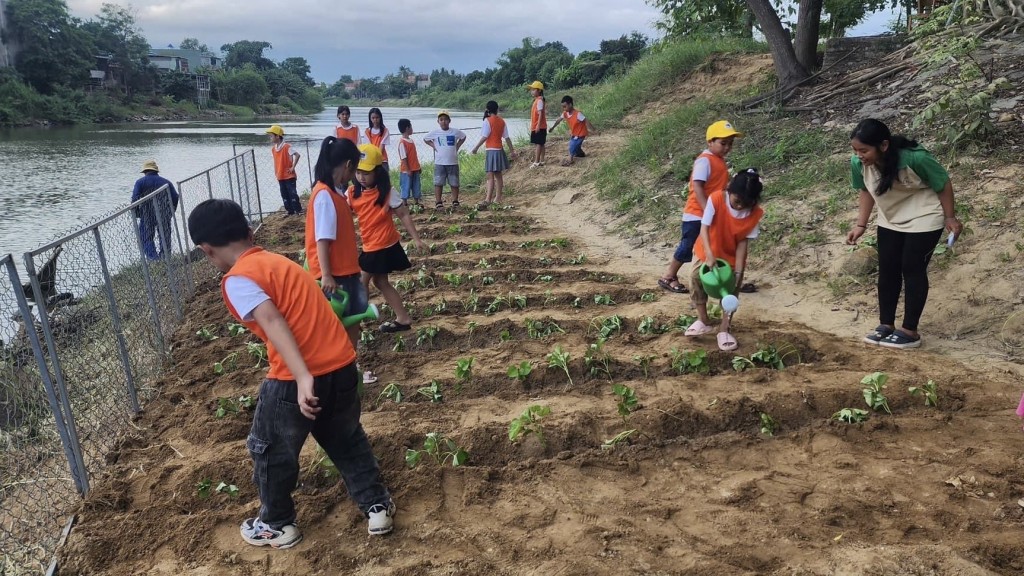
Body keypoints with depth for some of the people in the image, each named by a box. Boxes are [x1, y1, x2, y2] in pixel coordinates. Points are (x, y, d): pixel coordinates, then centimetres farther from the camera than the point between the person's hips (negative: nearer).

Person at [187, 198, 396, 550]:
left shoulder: (237, 280, -6)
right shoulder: (279, 261, 17)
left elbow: (272, 321, -22)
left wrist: (303, 377, -30)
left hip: (296, 381, -7)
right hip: (343, 366, 7)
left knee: (270, 452, 20)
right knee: (346, 441, 28)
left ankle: (277, 526, 36)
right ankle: (378, 506, 35)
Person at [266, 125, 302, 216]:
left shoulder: (287, 147, -15)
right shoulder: (273, 149, 7)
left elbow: (297, 155, -22)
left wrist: (293, 167, -19)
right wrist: (276, 174, 14)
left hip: (289, 176, -7)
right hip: (280, 177, 7)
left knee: (292, 193, -3)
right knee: (284, 195, 9)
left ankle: (298, 210, 7)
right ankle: (290, 211, 18)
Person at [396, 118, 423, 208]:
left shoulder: (411, 140, 12)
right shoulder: (402, 142, -15)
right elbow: (403, 158, -18)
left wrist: (418, 167, 17)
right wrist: (408, 170, -19)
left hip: (415, 169, 8)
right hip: (406, 170, -8)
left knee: (416, 187, 13)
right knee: (406, 187, 0)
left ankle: (416, 203, 22)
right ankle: (405, 204, 9)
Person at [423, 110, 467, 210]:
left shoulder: (455, 131, 1)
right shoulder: (435, 132, 0)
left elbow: (463, 137, 19)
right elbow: (425, 139, 15)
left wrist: (457, 146, 8)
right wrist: (433, 146, 3)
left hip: (453, 162, 1)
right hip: (439, 163, -1)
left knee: (454, 183, 6)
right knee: (438, 183, -1)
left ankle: (455, 202, 18)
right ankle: (438, 203, 5)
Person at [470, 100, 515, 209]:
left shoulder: (488, 120, -9)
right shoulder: (502, 121, 9)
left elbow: (484, 137, -15)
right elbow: (507, 137, 10)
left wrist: (476, 147, -7)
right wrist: (512, 150, 16)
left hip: (491, 150, -7)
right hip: (500, 150, 7)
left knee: (490, 176, -14)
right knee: (498, 175, 15)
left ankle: (487, 200, -22)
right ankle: (498, 198, 22)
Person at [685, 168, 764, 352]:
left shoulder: (755, 213, -23)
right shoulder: (716, 199, -29)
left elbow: (743, 242, -16)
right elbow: (704, 228, -28)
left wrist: (738, 271, -20)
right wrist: (710, 255, -41)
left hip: (732, 256, 0)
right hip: (709, 252, 0)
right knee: (696, 278, -7)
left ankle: (723, 330, 12)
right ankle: (704, 322, 11)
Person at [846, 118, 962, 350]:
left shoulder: (915, 158, -33)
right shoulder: (858, 163, -20)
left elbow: (943, 184, -16)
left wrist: (950, 218, -9)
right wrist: (860, 225, -4)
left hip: (923, 219, -5)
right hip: (890, 221, 5)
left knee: (912, 270, -5)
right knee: (887, 270, 6)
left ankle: (910, 332, 3)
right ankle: (886, 325, 18)